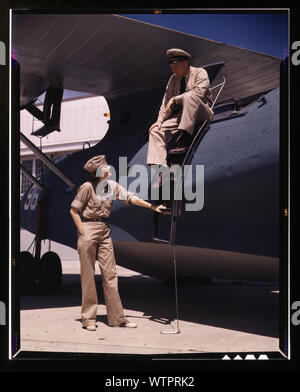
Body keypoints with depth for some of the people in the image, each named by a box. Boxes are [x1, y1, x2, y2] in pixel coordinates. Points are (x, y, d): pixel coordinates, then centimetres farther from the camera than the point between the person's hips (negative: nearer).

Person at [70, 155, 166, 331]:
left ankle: (117, 317, 10)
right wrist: (83, 233, -11)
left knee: (110, 273, 5)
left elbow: (131, 198, 10)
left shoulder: (113, 186, 6)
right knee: (88, 275, 0)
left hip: (104, 230, 6)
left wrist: (152, 206, 6)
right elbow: (74, 211, -7)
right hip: (88, 227, -6)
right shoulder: (88, 187, -10)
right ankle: (88, 318, 9)